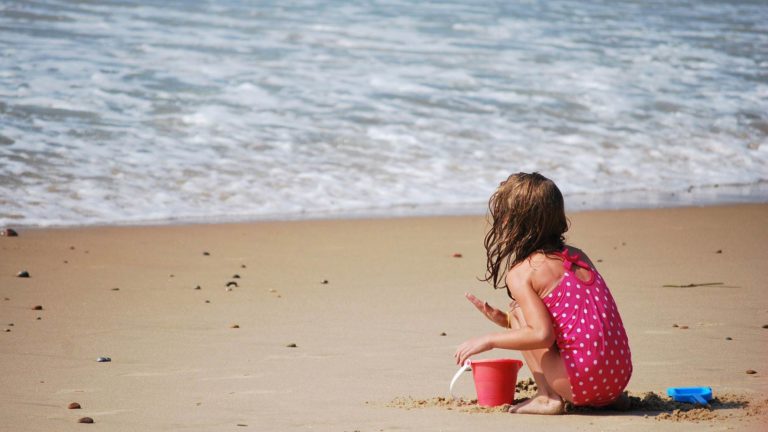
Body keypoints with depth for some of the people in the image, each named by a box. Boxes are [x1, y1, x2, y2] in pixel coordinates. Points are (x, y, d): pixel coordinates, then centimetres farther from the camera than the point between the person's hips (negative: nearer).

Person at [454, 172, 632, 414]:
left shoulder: (521, 274, -6)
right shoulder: (577, 256, 16)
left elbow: (542, 335, -17)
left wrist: (489, 340, -5)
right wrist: (504, 320, 23)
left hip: (584, 382, -8)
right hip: (621, 374, 8)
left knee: (518, 312, 6)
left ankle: (548, 398, -1)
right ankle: (610, 399, 16)